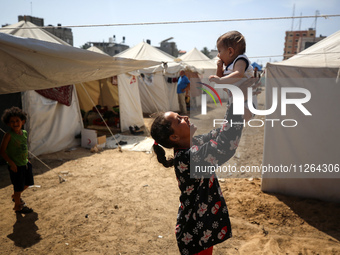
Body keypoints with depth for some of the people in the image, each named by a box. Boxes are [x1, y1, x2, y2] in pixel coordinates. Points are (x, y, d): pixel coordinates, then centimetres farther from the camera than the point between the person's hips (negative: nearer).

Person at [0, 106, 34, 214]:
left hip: (25, 164, 7)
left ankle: (15, 196, 46)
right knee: (18, 187, 7)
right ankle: (17, 206, 28)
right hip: (16, 166, -6)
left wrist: (27, 159, 13)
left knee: (27, 183, 19)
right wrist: (11, 163, -20)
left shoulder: (24, 133, 1)